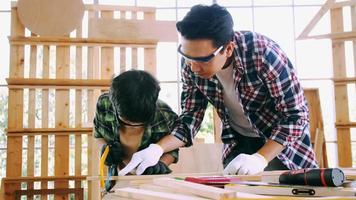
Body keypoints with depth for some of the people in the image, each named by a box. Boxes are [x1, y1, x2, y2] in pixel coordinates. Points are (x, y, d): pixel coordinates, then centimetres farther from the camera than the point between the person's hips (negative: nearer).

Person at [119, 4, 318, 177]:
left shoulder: (263, 53, -32)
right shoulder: (190, 64, -18)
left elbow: (296, 114, -25)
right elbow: (190, 117, -9)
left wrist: (260, 158, -36)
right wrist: (157, 149, -26)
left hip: (282, 140, -3)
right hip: (238, 143, 3)